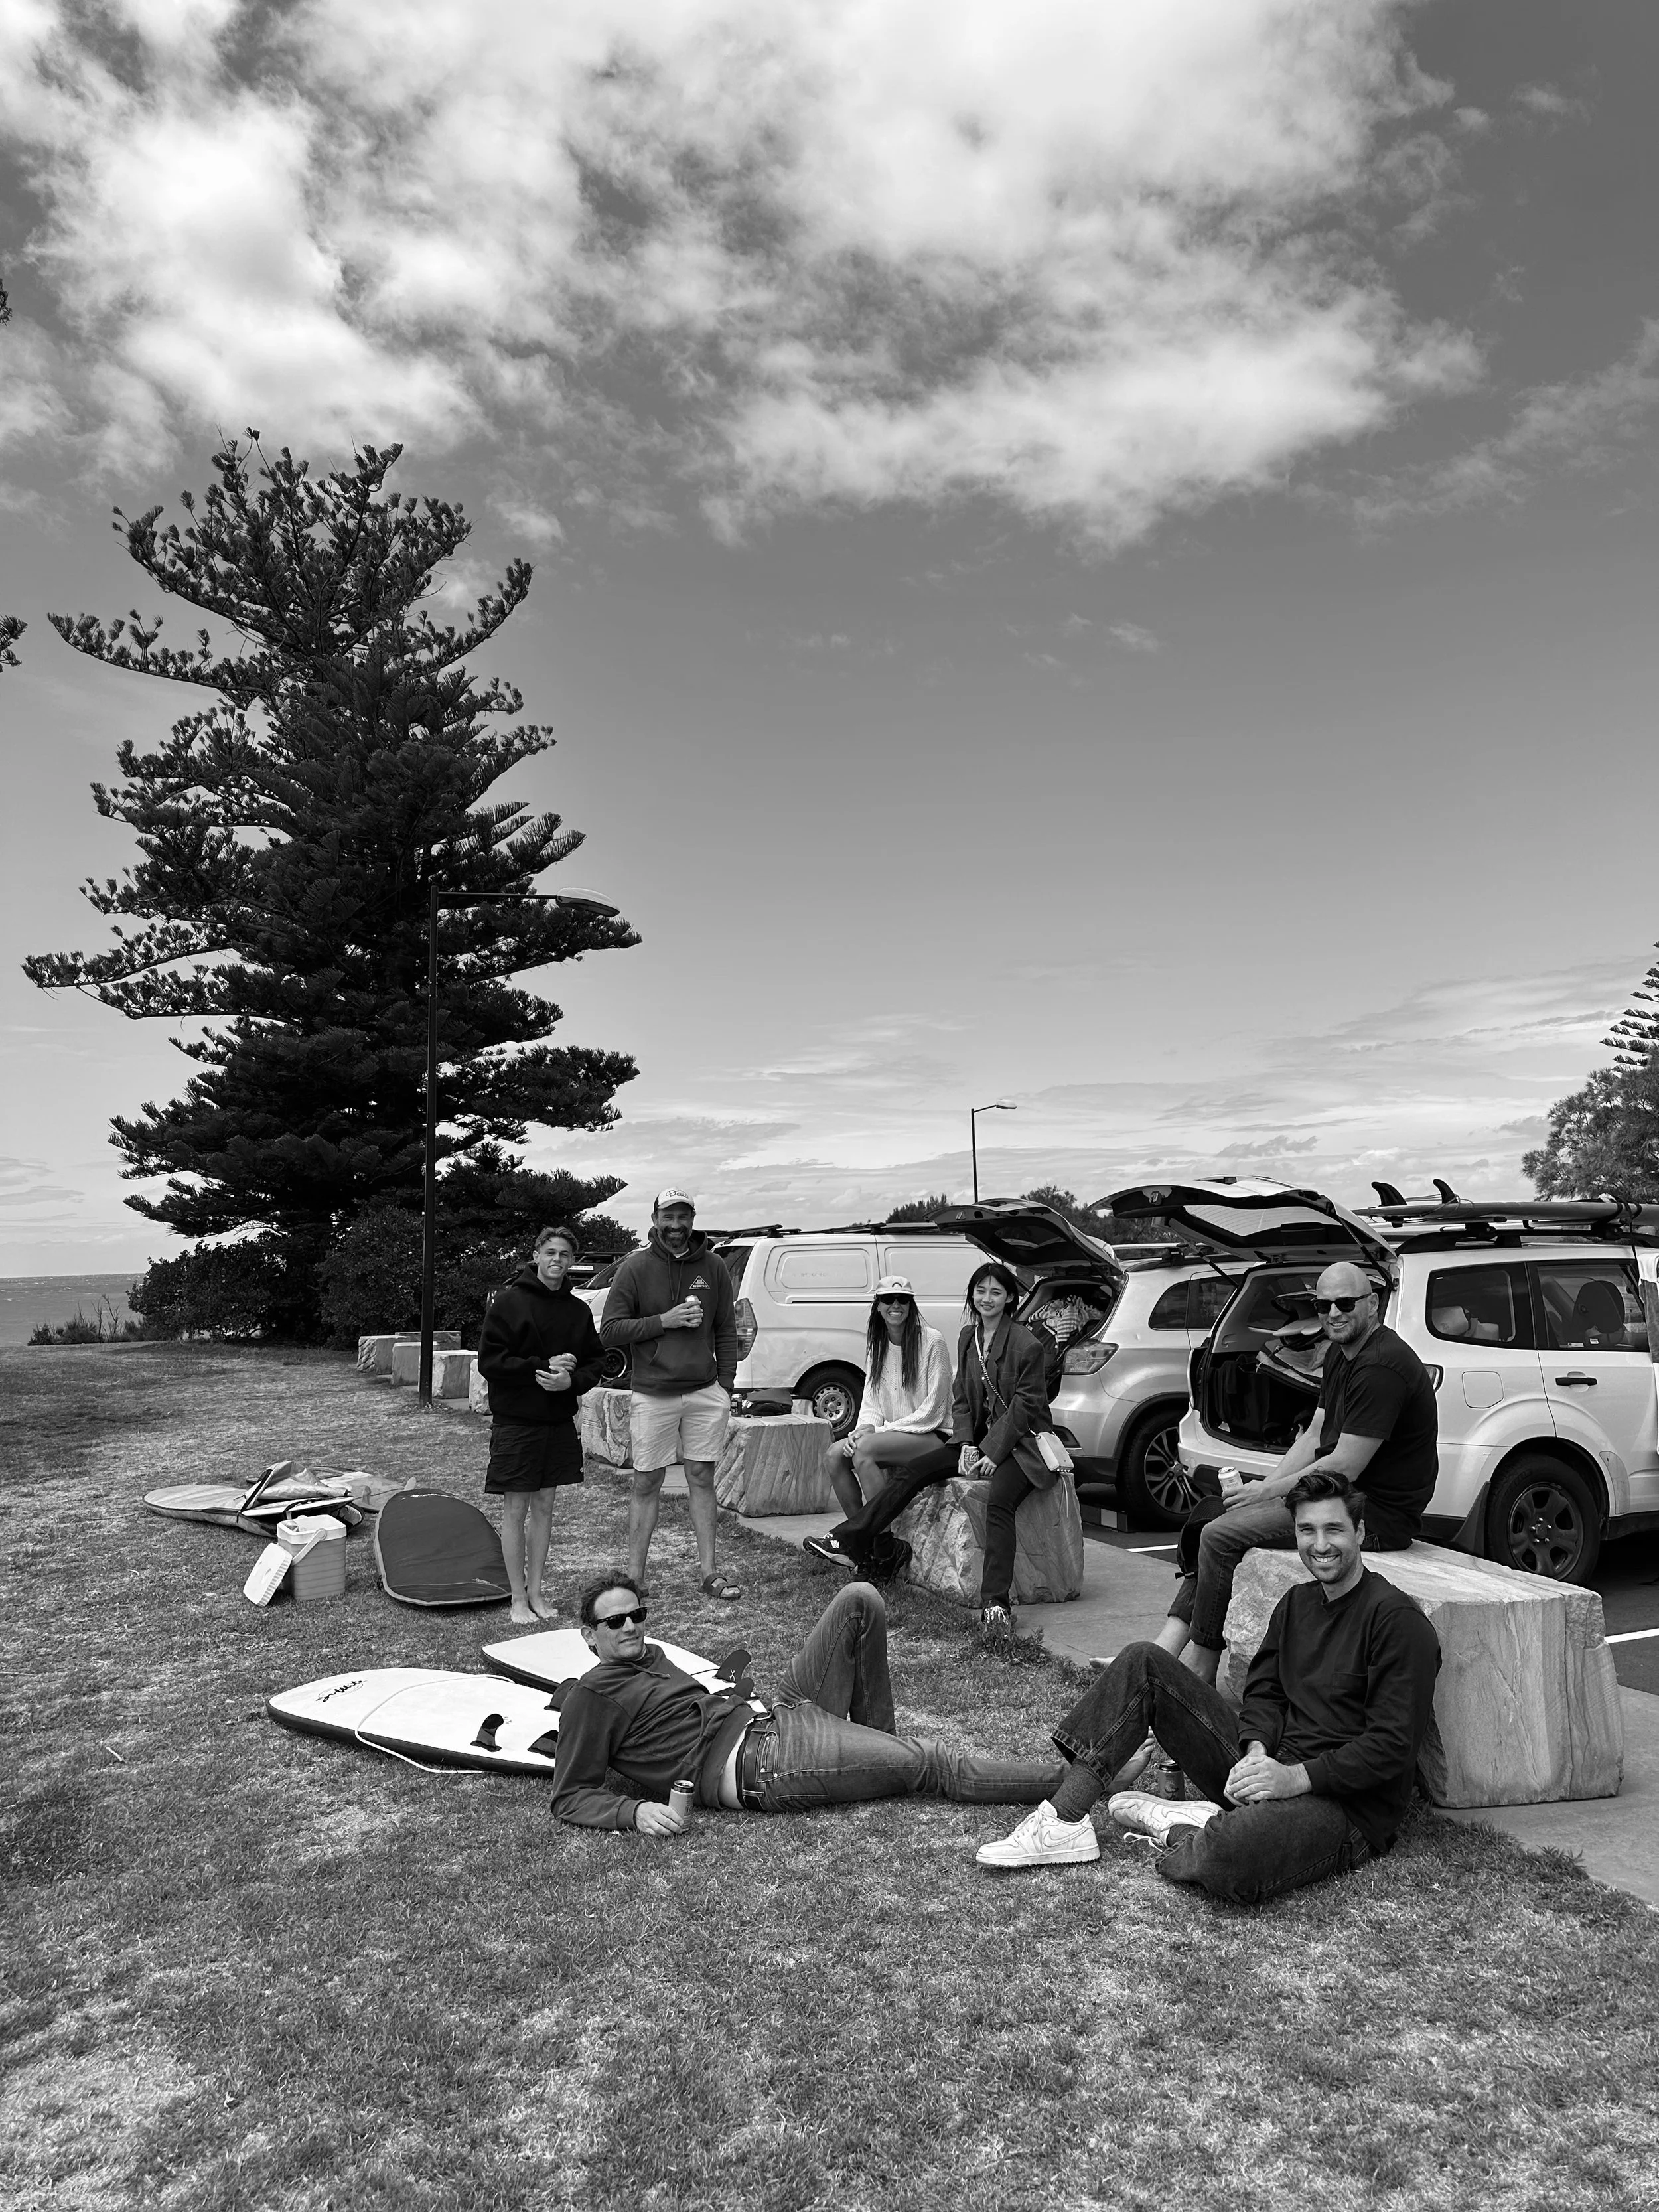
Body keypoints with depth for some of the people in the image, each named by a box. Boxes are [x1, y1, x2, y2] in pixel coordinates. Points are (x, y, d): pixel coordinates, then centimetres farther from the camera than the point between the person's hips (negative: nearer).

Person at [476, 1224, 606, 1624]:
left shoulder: (578, 1310, 6)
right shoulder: (509, 1301, -8)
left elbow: (595, 1361, 10)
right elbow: (489, 1361, -12)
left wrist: (572, 1380, -11)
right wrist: (543, 1366, -16)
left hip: (560, 1423, 4)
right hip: (515, 1422, -4)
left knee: (544, 1508, 11)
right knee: (516, 1510, 2)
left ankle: (536, 1592, 22)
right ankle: (519, 1598, 13)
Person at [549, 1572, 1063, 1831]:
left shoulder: (650, 1655, 22)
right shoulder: (590, 1697, -1)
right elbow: (571, 1797, -4)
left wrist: (728, 1694, 14)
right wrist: (635, 1810, -22)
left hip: (777, 1716, 9)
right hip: (753, 1762, -9)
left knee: (859, 1601, 0)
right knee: (930, 1764, -15)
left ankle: (875, 1744, 5)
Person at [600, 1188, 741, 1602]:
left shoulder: (713, 1267, 6)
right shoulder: (635, 1268, -2)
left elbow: (726, 1332, 11)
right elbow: (609, 1332, -5)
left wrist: (726, 1386, 4)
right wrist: (664, 1321, -14)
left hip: (705, 1393, 2)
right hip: (652, 1394, -2)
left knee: (703, 1480, 7)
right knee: (646, 1485, 4)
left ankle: (709, 1572, 13)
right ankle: (635, 1577, 11)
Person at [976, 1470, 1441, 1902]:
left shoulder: (1398, 1619, -11)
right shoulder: (1297, 1603, 15)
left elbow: (1393, 1746, -16)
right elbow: (1264, 1691, 13)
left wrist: (1297, 1777, -21)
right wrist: (1257, 1752, -9)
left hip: (1349, 1806, -8)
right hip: (1271, 1768, 8)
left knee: (1230, 1858, -43)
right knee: (1144, 1662, -4)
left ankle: (1173, 1828, -7)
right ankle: (1064, 1820, -9)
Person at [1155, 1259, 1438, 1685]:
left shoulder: (1382, 1367, -21)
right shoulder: (1339, 1354, 12)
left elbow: (1345, 1467, -22)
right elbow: (1314, 1436, 13)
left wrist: (1268, 1492, -13)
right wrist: (1263, 1487, 0)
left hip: (1379, 1515, -11)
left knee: (1221, 1537, -17)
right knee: (1214, 1520, 9)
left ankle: (1198, 1671, -6)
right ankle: (1166, 1648, 2)